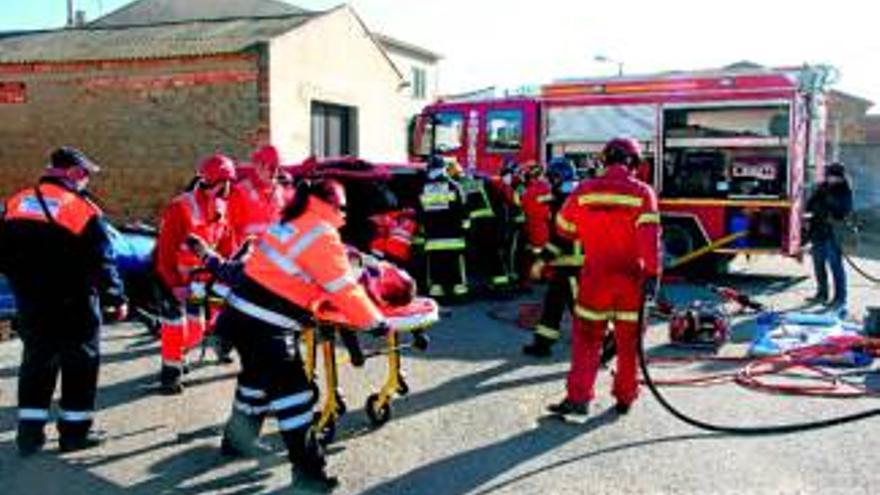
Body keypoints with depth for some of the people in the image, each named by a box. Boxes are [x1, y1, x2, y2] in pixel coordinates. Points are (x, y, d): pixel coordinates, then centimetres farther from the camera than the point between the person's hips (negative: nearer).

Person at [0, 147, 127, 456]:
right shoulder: (84, 210, -13)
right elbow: (102, 263, -12)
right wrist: (117, 299, -3)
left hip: (31, 303, 5)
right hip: (73, 305, -5)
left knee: (36, 362, 17)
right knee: (80, 362, 8)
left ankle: (29, 432, 19)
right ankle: (74, 431, 13)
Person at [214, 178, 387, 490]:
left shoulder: (290, 224, 12)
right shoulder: (322, 236, -15)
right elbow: (344, 290, -15)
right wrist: (375, 322, -5)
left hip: (241, 316, 10)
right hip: (262, 327, -10)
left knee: (260, 375, 27)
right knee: (292, 389, -4)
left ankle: (237, 439, 46)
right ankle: (307, 468, 2)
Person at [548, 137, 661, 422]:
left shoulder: (585, 190, -1)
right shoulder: (642, 192, -4)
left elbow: (563, 227, 9)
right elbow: (650, 237, -13)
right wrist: (652, 274, -13)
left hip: (596, 274, 0)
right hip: (632, 276, 0)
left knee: (587, 337, 6)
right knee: (629, 339, 13)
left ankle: (578, 400, 0)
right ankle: (625, 398, 22)